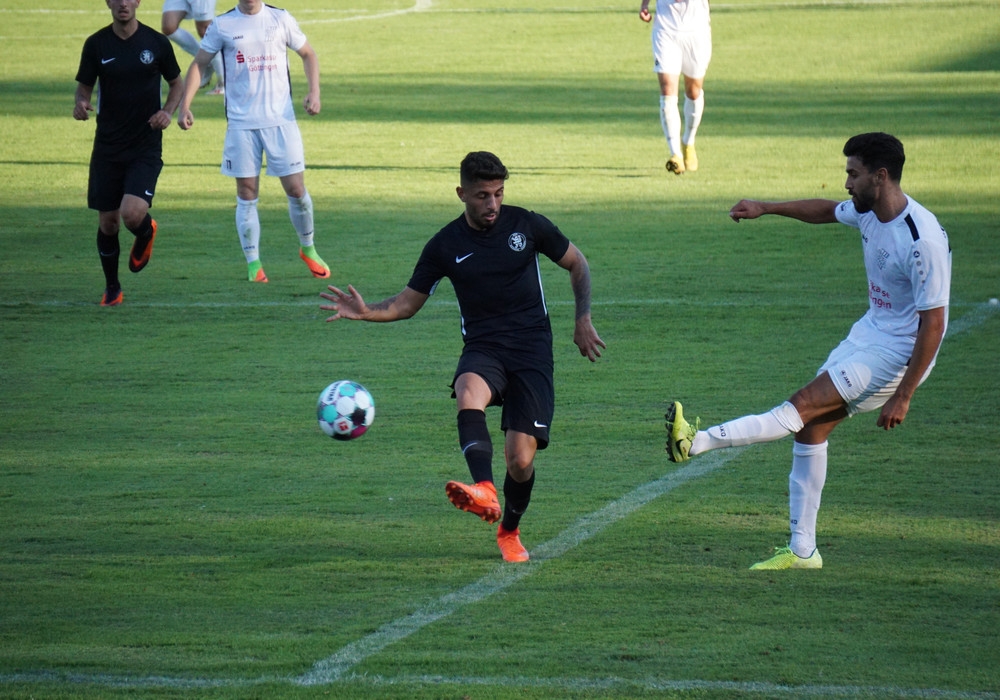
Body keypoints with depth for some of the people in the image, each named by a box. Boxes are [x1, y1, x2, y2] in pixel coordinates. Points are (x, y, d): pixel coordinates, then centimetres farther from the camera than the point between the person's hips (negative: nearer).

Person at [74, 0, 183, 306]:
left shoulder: (156, 43, -3)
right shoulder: (96, 44, -1)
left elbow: (177, 83, 10)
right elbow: (84, 85, 8)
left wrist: (168, 111, -9)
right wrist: (81, 104, -16)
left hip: (146, 146, -2)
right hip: (107, 146, 2)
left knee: (132, 214, -19)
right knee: (107, 221, 4)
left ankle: (145, 233, 18)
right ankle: (111, 287, 25)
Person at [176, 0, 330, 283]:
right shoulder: (222, 25, 2)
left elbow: (308, 54, 14)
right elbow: (198, 65, 8)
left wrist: (314, 92, -1)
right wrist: (185, 106, -2)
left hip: (281, 119, 0)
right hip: (241, 122, 0)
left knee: (296, 188, 0)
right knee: (246, 194, -1)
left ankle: (308, 249, 23)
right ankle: (253, 263, 6)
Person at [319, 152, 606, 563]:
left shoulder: (527, 225, 1)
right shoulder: (446, 246, 2)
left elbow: (577, 264, 15)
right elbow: (408, 303, 9)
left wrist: (583, 320, 6)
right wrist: (366, 312, -10)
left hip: (532, 348, -1)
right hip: (483, 347, 1)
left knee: (521, 459, -10)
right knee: (469, 394, -38)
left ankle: (510, 532, 21)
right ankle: (485, 493, -57)